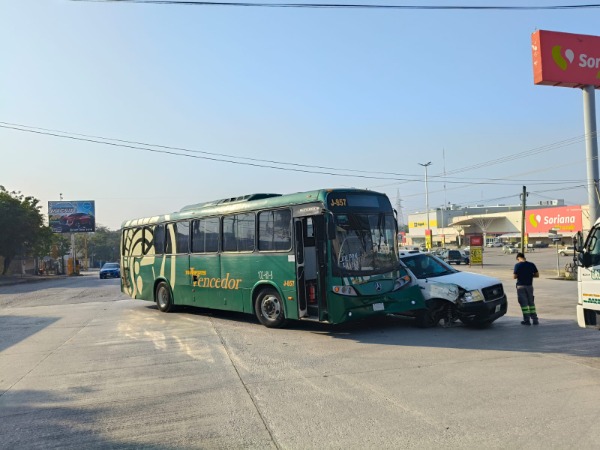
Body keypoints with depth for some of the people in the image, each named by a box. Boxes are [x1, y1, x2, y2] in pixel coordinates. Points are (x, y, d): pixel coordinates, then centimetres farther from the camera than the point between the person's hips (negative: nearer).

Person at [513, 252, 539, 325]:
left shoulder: (517, 265, -11)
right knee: (531, 303, 14)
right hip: (529, 286, 4)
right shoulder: (531, 265, 0)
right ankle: (535, 319, 15)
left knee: (523, 303, 3)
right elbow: (537, 275, 2)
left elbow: (514, 276, -12)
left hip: (521, 286, -3)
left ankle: (527, 320, 3)